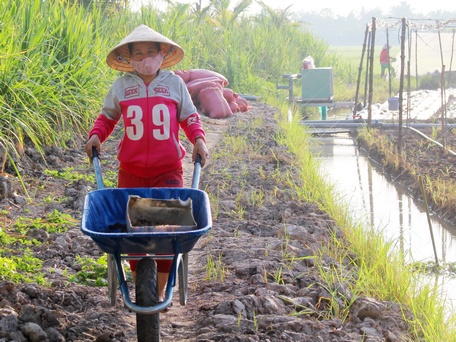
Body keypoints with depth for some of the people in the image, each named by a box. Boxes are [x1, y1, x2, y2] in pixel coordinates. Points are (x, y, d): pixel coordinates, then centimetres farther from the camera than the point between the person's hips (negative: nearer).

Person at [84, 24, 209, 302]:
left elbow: (189, 117, 11)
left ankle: (160, 290, 7)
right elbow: (107, 117, 14)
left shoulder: (175, 84, 4)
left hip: (168, 172, -1)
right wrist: (96, 135, -3)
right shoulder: (121, 86, 4)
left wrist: (198, 139, -6)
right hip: (131, 172, 1)